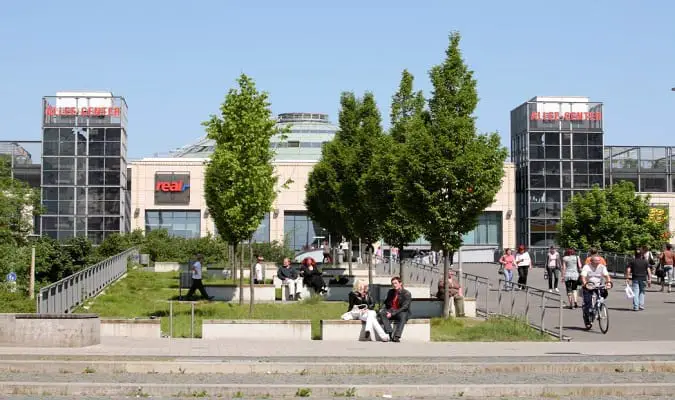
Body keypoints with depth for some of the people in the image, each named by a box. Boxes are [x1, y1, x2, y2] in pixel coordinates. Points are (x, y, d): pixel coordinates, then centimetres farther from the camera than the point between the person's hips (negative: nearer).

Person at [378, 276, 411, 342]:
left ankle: (397, 336, -47)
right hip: (391, 311, 4)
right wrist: (383, 309, -3)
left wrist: (392, 313, -22)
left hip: (402, 312, -4)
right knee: (382, 313, -27)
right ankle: (390, 333, -37)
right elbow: (386, 303, 21)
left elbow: (404, 307, -15)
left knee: (403, 316, -39)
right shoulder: (390, 292, 11)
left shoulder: (407, 294, -8)